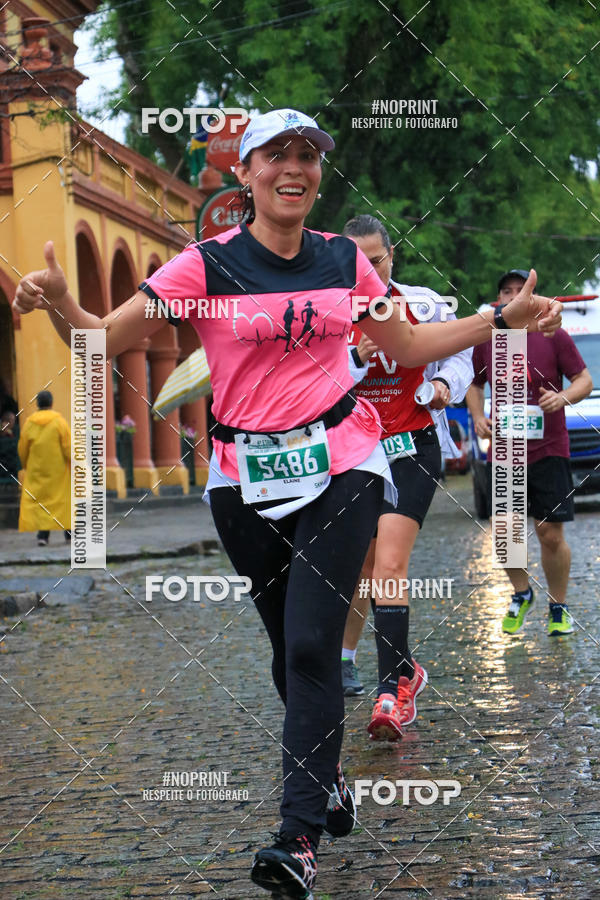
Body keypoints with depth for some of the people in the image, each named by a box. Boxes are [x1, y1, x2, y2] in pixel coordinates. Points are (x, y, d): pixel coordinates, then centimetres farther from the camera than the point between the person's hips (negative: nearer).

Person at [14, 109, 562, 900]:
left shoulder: (345, 259, 6)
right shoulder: (208, 265, -4)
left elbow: (408, 346, 20)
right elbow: (102, 339, -8)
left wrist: (502, 318, 13)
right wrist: (59, 303, -29)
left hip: (341, 467, 0)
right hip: (247, 478, 0)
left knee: (312, 643, -12)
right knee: (291, 648, 10)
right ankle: (328, 779, 36)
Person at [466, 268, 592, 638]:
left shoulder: (554, 337, -3)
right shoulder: (486, 342, 4)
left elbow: (585, 380, 1)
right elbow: (475, 385, 19)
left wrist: (563, 396, -19)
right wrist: (478, 416, 0)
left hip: (548, 450, -2)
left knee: (551, 535, -2)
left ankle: (558, 607, 17)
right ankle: (521, 594, 25)